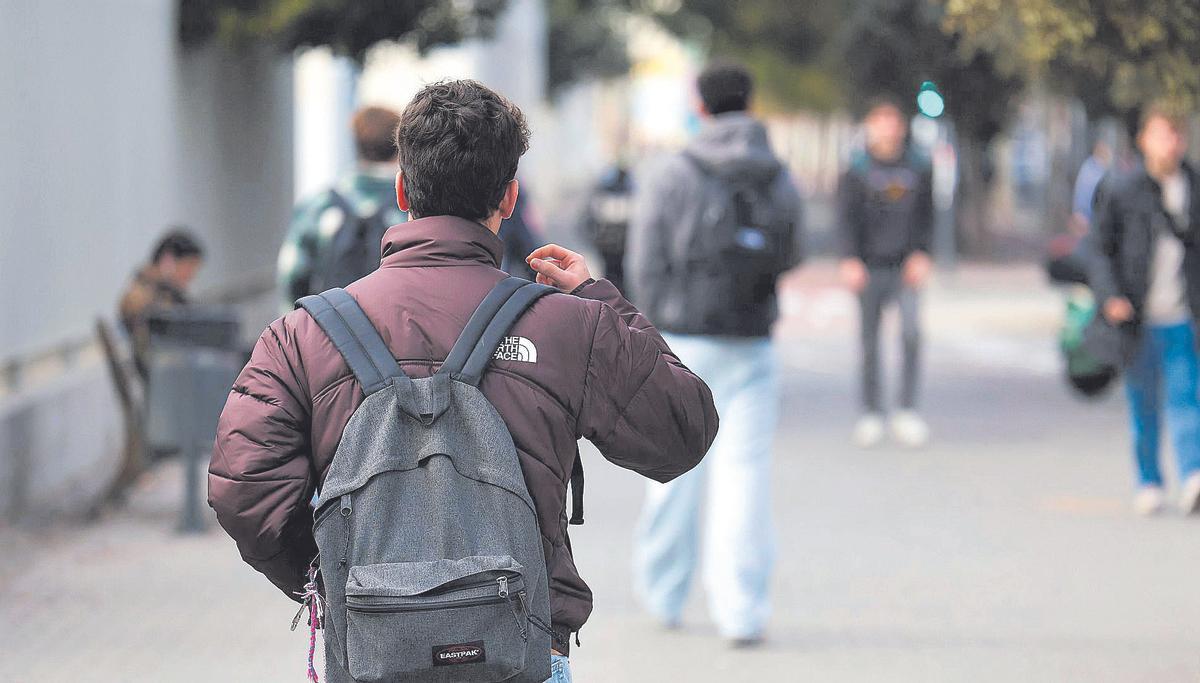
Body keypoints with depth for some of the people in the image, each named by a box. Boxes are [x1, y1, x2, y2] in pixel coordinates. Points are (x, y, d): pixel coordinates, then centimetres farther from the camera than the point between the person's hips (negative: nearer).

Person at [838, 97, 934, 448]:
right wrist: (850, 260, -15)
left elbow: (926, 216, 9)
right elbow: (847, 219, -2)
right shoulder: (856, 172, 2)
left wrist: (921, 254, -6)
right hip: (869, 269, 0)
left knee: (912, 330, -18)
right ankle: (871, 414, 14)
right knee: (870, 342, 3)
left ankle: (907, 411, -13)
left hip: (905, 268, 0)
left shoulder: (918, 169, 8)